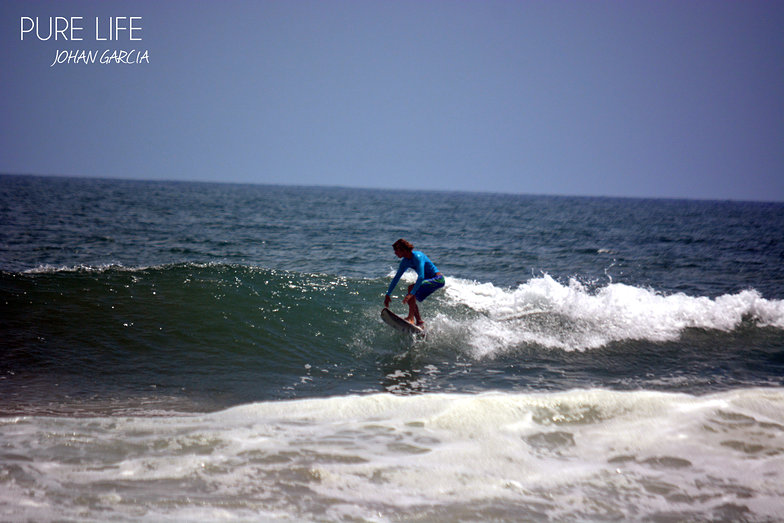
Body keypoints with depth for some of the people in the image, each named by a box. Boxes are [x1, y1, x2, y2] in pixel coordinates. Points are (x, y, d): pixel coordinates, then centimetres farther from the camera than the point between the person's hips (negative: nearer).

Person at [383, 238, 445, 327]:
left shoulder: (417, 257, -24)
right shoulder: (405, 262, 2)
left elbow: (421, 277, -34)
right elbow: (396, 278, 11)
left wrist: (412, 293, -40)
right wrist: (388, 294, 9)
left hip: (437, 279, -9)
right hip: (429, 280, 9)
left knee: (411, 288, -25)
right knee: (409, 299, 6)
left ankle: (411, 318, -30)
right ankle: (419, 322, 12)